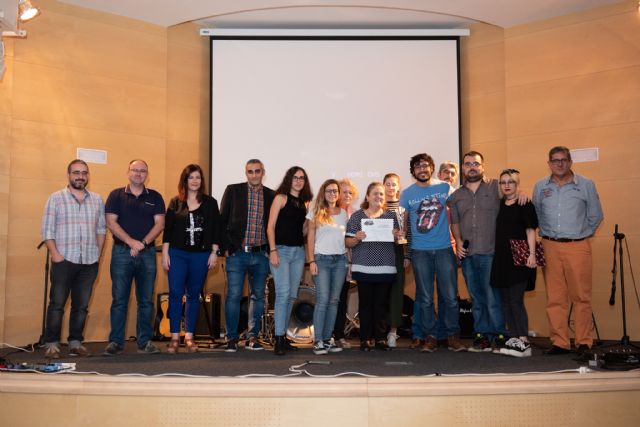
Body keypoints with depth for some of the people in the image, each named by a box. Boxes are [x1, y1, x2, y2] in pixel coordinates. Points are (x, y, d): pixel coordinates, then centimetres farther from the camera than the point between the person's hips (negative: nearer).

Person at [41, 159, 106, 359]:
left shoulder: (97, 200, 11)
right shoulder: (56, 198, 3)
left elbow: (101, 228, 13)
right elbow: (47, 229, -1)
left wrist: (98, 253, 4)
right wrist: (54, 253, -10)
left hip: (89, 262, 3)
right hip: (64, 259, -3)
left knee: (81, 305, 7)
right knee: (57, 303, -1)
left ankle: (75, 342, 15)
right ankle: (51, 344, 6)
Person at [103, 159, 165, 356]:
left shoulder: (155, 197, 10)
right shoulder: (116, 195, 6)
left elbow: (159, 223, 2)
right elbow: (111, 222, -4)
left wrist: (143, 242, -13)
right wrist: (131, 242, -15)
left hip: (147, 253, 2)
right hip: (122, 252, -1)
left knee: (146, 300, 4)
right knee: (119, 299, -1)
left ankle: (145, 342, 11)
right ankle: (115, 342, 6)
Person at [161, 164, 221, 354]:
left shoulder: (210, 203, 5)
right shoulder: (175, 203, 5)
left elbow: (216, 229, 4)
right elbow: (167, 229, 4)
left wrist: (214, 253, -2)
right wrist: (165, 254, -1)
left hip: (201, 255, 1)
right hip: (177, 253, 0)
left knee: (194, 295, 7)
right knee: (175, 293, -5)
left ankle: (189, 336, 14)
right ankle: (175, 336, 3)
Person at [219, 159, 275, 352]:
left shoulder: (272, 196, 7)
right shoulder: (233, 191, 3)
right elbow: (222, 220, 3)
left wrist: (270, 249, 3)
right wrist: (226, 247, -2)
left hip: (261, 255, 2)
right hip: (237, 253, -2)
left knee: (258, 296, 7)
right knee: (233, 295, -3)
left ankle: (252, 337, 18)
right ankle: (232, 338, 9)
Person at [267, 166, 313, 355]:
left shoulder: (305, 202, 14)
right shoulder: (281, 197, -1)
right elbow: (270, 226, -5)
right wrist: (273, 250, -14)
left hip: (298, 251, 6)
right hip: (281, 249, -6)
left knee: (292, 296, 8)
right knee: (283, 293, -12)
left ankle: (282, 334, 19)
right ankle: (279, 340, -10)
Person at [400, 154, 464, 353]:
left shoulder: (444, 188, 4)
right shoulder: (407, 193, 4)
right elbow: (403, 222, 9)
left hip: (444, 249, 0)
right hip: (420, 252, 0)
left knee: (450, 297, -1)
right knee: (425, 298, 5)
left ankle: (453, 336, 12)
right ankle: (430, 337, 15)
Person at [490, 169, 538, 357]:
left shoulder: (525, 205, -4)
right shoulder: (498, 205, 13)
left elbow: (530, 230, -8)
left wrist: (531, 254, -17)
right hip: (501, 259, 7)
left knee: (516, 300, -9)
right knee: (506, 301, 9)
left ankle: (524, 342, -5)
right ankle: (513, 338, 18)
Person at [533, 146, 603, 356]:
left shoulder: (586, 185, 4)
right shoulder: (540, 187, 9)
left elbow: (595, 216, 10)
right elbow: (536, 215, 16)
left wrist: (580, 234, 9)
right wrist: (547, 235, 10)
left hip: (577, 247, -2)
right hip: (550, 247, 2)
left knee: (581, 297, -1)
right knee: (555, 298, 3)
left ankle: (584, 342, 9)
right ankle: (559, 342, 10)